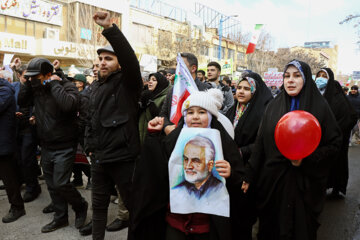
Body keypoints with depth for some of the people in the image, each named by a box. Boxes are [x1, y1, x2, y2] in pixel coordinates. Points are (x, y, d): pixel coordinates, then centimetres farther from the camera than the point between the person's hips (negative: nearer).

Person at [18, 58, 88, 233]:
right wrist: (28, 83, -3)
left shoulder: (67, 86, -15)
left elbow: (68, 104, -34)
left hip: (64, 147, -7)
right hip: (46, 146, 7)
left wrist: (54, 84, -23)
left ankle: (80, 206, 21)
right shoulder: (37, 88, 6)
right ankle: (60, 218, 31)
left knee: (60, 184, -7)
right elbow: (21, 102, 7)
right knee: (52, 185, 15)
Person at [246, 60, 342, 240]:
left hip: (304, 184, -2)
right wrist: (249, 176, -1)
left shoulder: (319, 106, -3)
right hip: (272, 180, 2)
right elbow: (260, 143, 2)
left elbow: (334, 143, -3)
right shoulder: (273, 106, 4)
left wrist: (307, 158, -17)